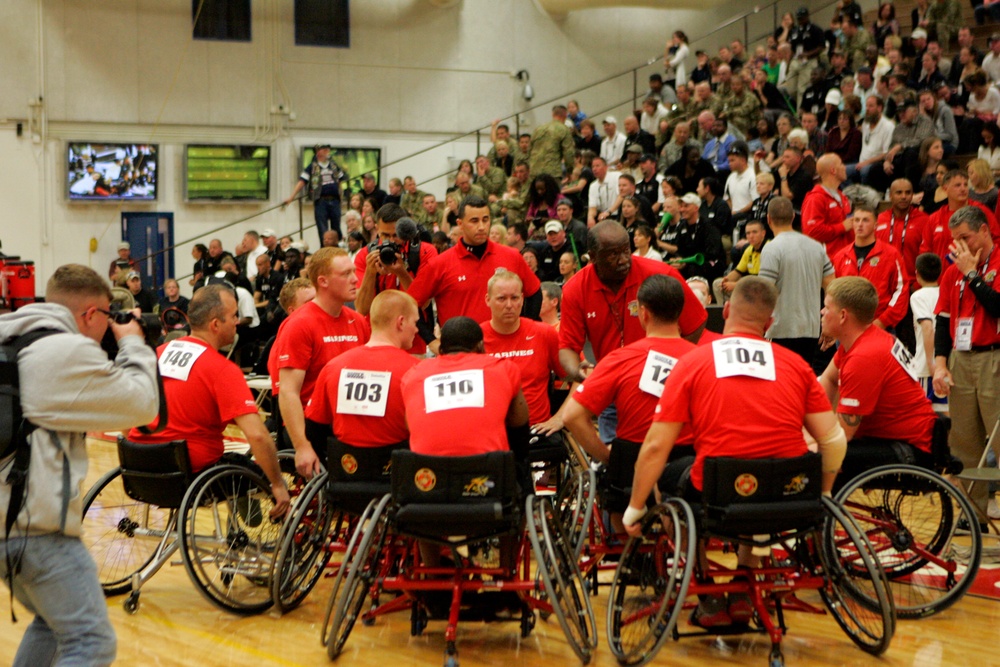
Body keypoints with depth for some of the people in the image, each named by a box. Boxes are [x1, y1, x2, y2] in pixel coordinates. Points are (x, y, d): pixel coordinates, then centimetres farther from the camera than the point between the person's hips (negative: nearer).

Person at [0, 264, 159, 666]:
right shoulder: (70, 352, -14)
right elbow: (141, 404, -7)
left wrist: (115, 355, 18)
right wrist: (133, 345, 9)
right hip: (39, 527, -10)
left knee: (52, 623, 27)